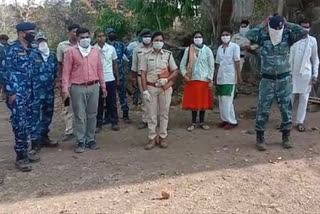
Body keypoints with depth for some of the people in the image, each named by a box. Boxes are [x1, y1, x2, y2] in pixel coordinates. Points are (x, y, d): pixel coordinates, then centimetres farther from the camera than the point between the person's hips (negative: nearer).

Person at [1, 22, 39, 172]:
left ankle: (24, 152, 23)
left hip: (28, 92, 8)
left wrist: (34, 90, 16)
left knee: (27, 123, 11)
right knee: (20, 124, -7)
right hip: (17, 93, -7)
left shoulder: (31, 51, 13)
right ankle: (20, 157, 1)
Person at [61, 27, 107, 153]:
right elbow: (66, 71, -4)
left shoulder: (96, 51, 9)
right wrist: (65, 88, -10)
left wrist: (103, 86, 13)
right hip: (78, 88, -3)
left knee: (92, 115, 10)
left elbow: (99, 69, 13)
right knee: (80, 116, 2)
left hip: (94, 87, 4)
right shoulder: (71, 51, -2)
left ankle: (90, 140, 21)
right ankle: (80, 142, 11)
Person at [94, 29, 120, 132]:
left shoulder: (111, 48, 2)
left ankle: (114, 122, 20)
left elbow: (115, 64, 8)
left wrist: (117, 78, 9)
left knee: (112, 102, 9)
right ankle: (98, 123, 18)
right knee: (99, 103, 7)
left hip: (110, 79, 2)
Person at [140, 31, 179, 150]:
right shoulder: (146, 56, 3)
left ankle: (163, 137, 16)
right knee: (151, 114, 4)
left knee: (164, 113, 6)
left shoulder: (168, 54, 4)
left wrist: (166, 80, -13)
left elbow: (175, 71, 5)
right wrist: (145, 90, -7)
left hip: (165, 88, 0)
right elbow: (143, 74, 1)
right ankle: (152, 138, 12)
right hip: (151, 88, 0)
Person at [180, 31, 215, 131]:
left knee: (203, 102, 4)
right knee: (193, 102, 4)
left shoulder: (207, 50, 0)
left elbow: (211, 65, 0)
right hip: (191, 80, 1)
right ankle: (193, 123, 14)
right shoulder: (188, 50, 3)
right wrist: (184, 75, -5)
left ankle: (202, 122, 18)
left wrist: (210, 80, -4)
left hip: (204, 80, -1)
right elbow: (182, 64, 8)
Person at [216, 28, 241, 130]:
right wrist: (216, 77, 10)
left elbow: (237, 62, -8)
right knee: (221, 100, 7)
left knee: (227, 101, -8)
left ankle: (232, 121, 1)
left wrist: (239, 77, -12)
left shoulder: (235, 46, -4)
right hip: (220, 77, 6)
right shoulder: (220, 48, 13)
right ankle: (225, 119, 16)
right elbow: (218, 63, 13)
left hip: (230, 77, -6)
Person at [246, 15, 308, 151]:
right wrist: (263, 25, -10)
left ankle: (286, 138, 22)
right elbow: (249, 35, -19)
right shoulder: (263, 38, -4)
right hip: (267, 79, -1)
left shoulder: (288, 37, -2)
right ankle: (260, 139, 9)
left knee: (286, 109, 7)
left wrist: (287, 24, -7)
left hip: (284, 79, 1)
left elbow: (303, 32, -14)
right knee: (263, 109, 0)